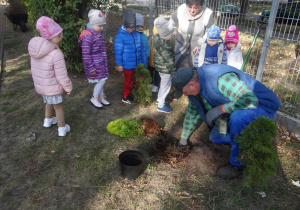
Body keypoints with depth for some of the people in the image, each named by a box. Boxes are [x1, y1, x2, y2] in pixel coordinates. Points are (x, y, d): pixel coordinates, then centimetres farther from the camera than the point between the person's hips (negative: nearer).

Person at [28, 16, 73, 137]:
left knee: (49, 102, 30)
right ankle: (62, 129, 27)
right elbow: (62, 76, -24)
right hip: (52, 87, -7)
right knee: (58, 106, 12)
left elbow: (36, 68, 7)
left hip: (40, 85, 7)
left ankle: (48, 120, 51)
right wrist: (68, 87, -8)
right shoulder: (56, 54, -30)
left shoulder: (35, 48, -4)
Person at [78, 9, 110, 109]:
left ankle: (101, 97, 32)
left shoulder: (98, 34, 9)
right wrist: (91, 69, -18)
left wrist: (104, 63, 23)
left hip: (101, 64, 8)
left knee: (102, 80, 15)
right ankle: (94, 99, 17)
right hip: (95, 65, -8)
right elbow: (86, 55, -20)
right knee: (101, 80, -2)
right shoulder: (88, 36, -20)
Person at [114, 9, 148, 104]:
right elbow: (118, 52, -11)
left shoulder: (137, 35, 2)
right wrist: (119, 64, -10)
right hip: (128, 65, -5)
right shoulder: (120, 36, -13)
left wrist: (144, 62, 10)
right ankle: (125, 97, 28)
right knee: (129, 81, 8)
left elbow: (142, 49, 8)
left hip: (138, 64, 5)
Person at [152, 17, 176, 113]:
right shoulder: (164, 47, -33)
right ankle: (161, 105, 17)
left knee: (164, 83, 26)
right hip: (165, 69, -10)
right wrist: (173, 69, -11)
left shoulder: (158, 38, -4)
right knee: (166, 85, 5)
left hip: (161, 66, 10)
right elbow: (169, 60, -24)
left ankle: (159, 98, 43)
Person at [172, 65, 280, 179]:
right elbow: (192, 113, 10)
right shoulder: (195, 88, -5)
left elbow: (250, 99, -39)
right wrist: (183, 139, 18)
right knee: (215, 137, 7)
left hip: (261, 104, -8)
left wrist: (220, 109, -34)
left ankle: (237, 164, -16)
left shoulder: (221, 78, -35)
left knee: (238, 117, -39)